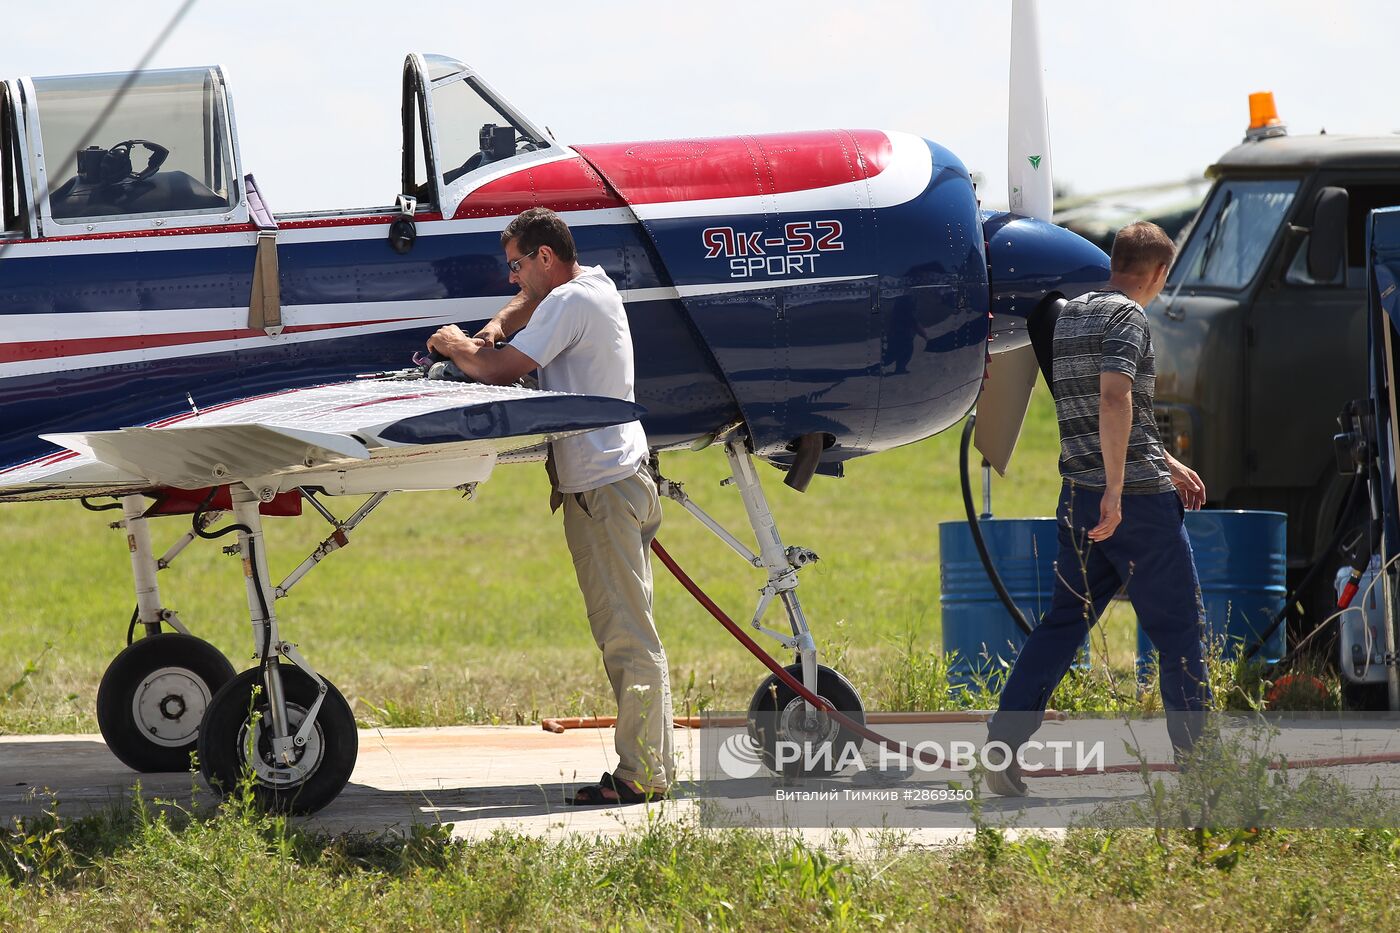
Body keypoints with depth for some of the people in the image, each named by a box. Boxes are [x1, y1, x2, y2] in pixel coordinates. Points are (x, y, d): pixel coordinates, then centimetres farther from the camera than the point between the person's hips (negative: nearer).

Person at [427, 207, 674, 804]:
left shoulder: (570, 301, -14)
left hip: (602, 488, -10)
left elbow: (501, 370, -18)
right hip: (621, 480, 10)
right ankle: (654, 763, 13)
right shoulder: (594, 282, 15)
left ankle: (640, 774, -12)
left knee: (626, 636, -11)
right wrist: (494, 329, 14)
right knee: (629, 635, 12)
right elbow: (529, 304, 34)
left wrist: (457, 348, 1)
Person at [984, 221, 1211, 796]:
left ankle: (1003, 742, -1)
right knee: (1178, 625, 3)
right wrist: (1117, 488, -26)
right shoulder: (1127, 317, -11)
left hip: (1080, 494, 8)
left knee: (1064, 620, 9)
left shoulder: (1070, 316, 17)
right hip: (1138, 498, -8)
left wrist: (1169, 464, 31)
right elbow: (1115, 398, -26)